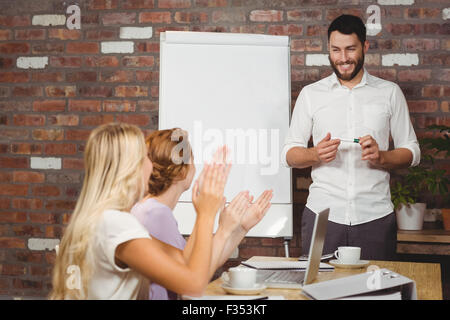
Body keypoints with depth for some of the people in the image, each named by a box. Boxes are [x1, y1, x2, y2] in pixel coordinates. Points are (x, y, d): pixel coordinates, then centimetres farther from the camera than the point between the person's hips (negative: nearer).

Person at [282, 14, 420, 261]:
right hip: (322, 214, 0)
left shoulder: (390, 93, 8)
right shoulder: (310, 94, 8)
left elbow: (412, 151, 9)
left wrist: (381, 157, -11)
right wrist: (316, 154, -13)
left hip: (375, 217, 0)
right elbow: (289, 153, 8)